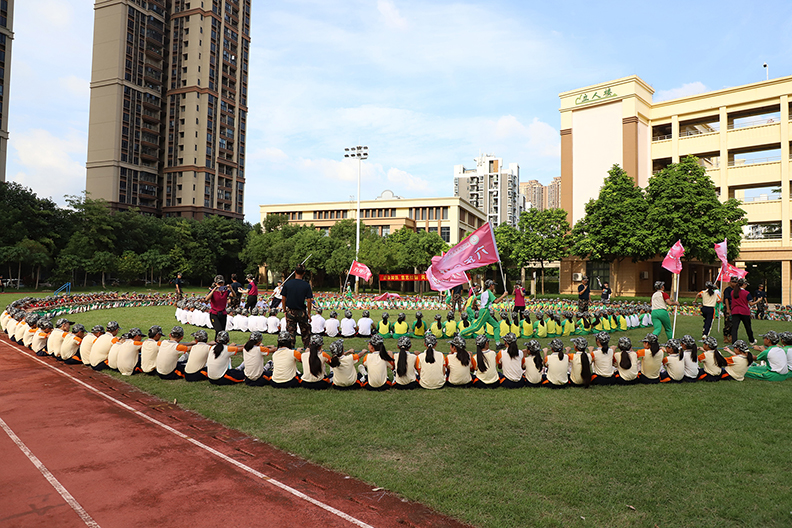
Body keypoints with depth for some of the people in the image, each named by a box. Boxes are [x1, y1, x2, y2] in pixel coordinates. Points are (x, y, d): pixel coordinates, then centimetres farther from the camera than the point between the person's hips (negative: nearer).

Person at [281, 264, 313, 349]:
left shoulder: (287, 284, -3)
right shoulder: (306, 285, -8)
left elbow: (283, 299, -1)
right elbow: (308, 301, -8)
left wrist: (285, 311, 9)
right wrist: (309, 313, 1)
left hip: (290, 312, 1)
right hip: (302, 312, -1)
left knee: (290, 332, 7)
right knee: (305, 332, 14)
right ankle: (307, 348, 20)